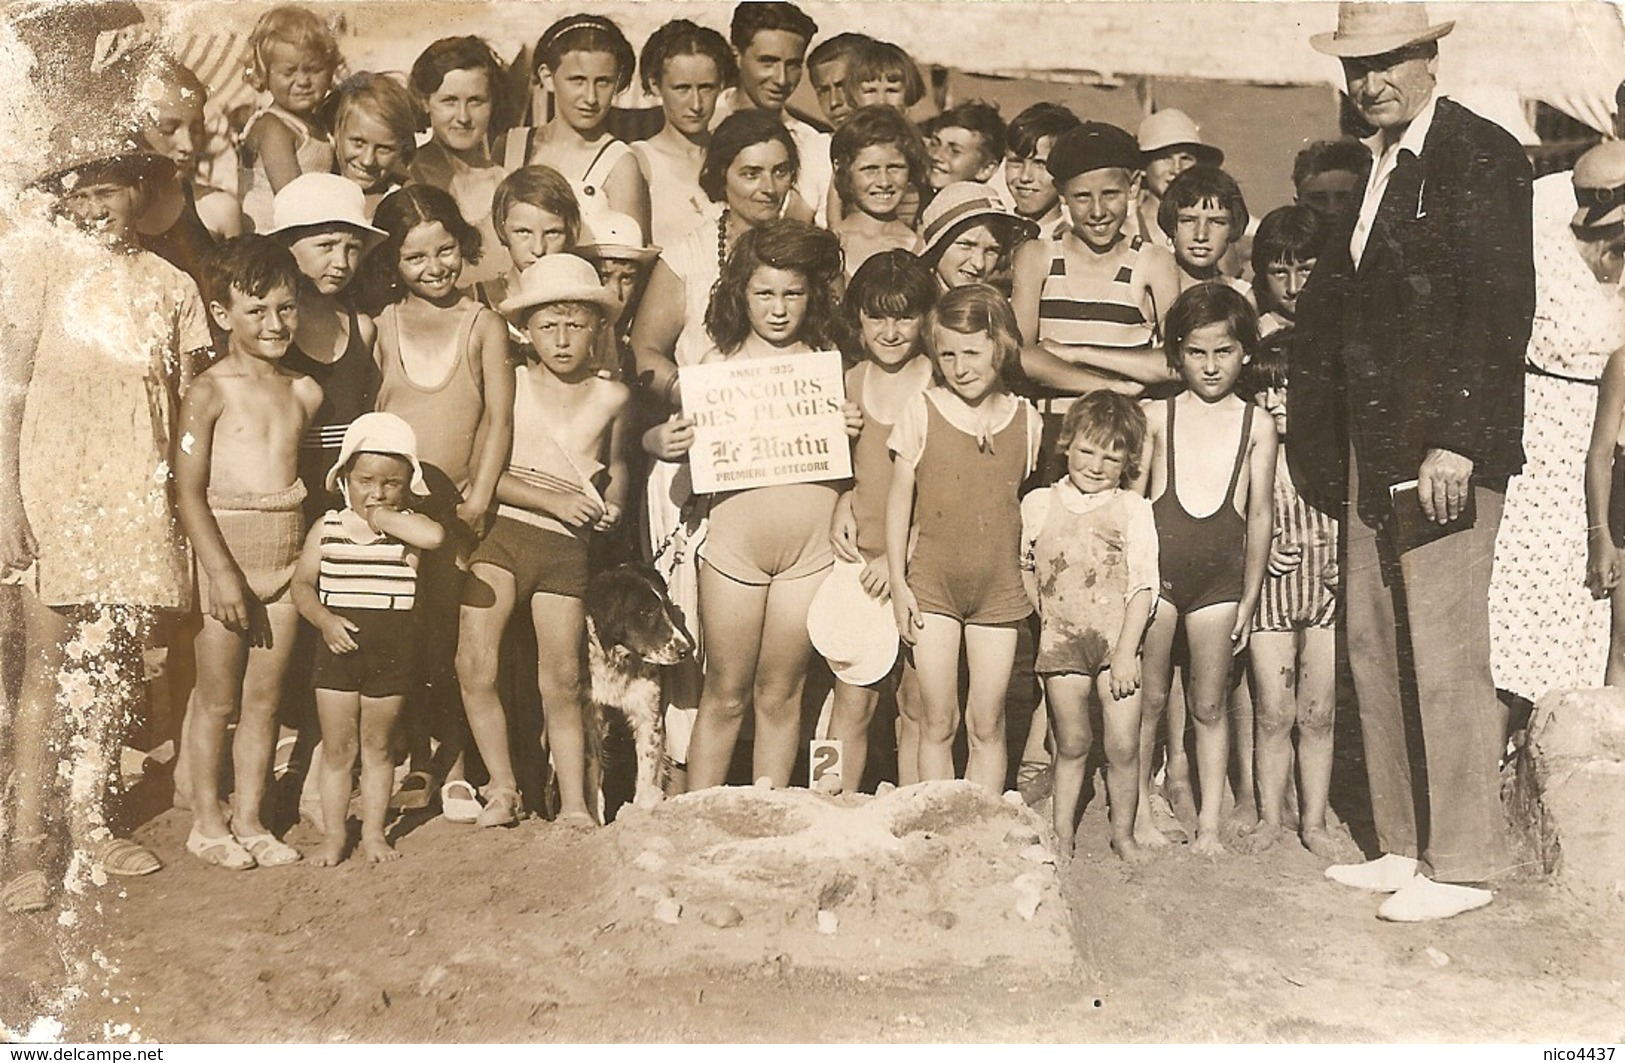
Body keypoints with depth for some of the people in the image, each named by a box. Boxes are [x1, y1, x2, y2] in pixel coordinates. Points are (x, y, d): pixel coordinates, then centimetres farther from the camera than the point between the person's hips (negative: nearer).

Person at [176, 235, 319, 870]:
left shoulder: (304, 393, 7)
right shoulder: (210, 391, -8)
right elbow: (188, 491, -11)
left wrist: (313, 555, 8)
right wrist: (222, 571, -15)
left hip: (287, 556, 4)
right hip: (224, 550, -4)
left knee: (264, 699, 10)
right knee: (217, 699, 6)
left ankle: (250, 819, 21)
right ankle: (207, 822, 20)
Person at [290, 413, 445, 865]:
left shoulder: (407, 528, -5)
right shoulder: (327, 528, 2)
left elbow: (436, 535, -28)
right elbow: (302, 583, 4)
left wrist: (383, 518, -18)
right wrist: (324, 620, -13)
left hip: (391, 652, -1)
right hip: (337, 647, 1)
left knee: (378, 745, 12)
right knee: (337, 747, 8)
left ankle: (373, 831, 24)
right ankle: (333, 833, 20)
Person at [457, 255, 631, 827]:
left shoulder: (611, 396, 7)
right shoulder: (510, 386, 1)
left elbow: (617, 464, 24)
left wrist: (612, 504, 4)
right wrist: (556, 499, -13)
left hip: (567, 546, 1)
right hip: (501, 532, -1)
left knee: (563, 682, 5)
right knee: (475, 666, -12)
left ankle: (573, 803, 17)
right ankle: (503, 788, 6)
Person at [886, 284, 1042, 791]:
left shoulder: (1026, 420, 3)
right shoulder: (921, 412, -2)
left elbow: (1030, 506, 10)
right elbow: (900, 500, 2)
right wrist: (898, 584, -1)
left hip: (999, 588, 1)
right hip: (932, 584, -1)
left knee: (987, 726, 6)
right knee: (938, 722, 4)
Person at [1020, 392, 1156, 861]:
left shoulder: (1133, 509, -1)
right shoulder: (1038, 504, 4)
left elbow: (1144, 586, -5)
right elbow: (1025, 568, 15)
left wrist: (1126, 651, -11)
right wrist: (1046, 614, 5)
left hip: (1118, 641, -1)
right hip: (1061, 642, 1)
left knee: (1123, 747, 0)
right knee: (1071, 744, 11)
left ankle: (1123, 834, 17)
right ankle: (1062, 834, 23)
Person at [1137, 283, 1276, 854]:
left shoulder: (1257, 426, 5)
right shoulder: (1156, 415, 4)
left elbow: (1259, 515, 6)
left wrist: (1249, 598, 5)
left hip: (1220, 575, 1)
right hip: (1157, 566, 0)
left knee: (1210, 704, 8)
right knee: (1149, 698, 6)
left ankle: (1209, 824, 15)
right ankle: (1140, 814, 18)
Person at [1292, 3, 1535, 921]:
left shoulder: (1482, 156, -7)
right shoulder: (1365, 166, 17)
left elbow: (1503, 306, -16)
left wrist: (1457, 440, -22)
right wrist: (1331, 446, 9)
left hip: (1446, 448, -8)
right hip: (1373, 449, 9)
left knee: (1448, 658, -3)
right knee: (1373, 649, 12)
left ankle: (1462, 865, 10)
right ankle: (1404, 846, 24)